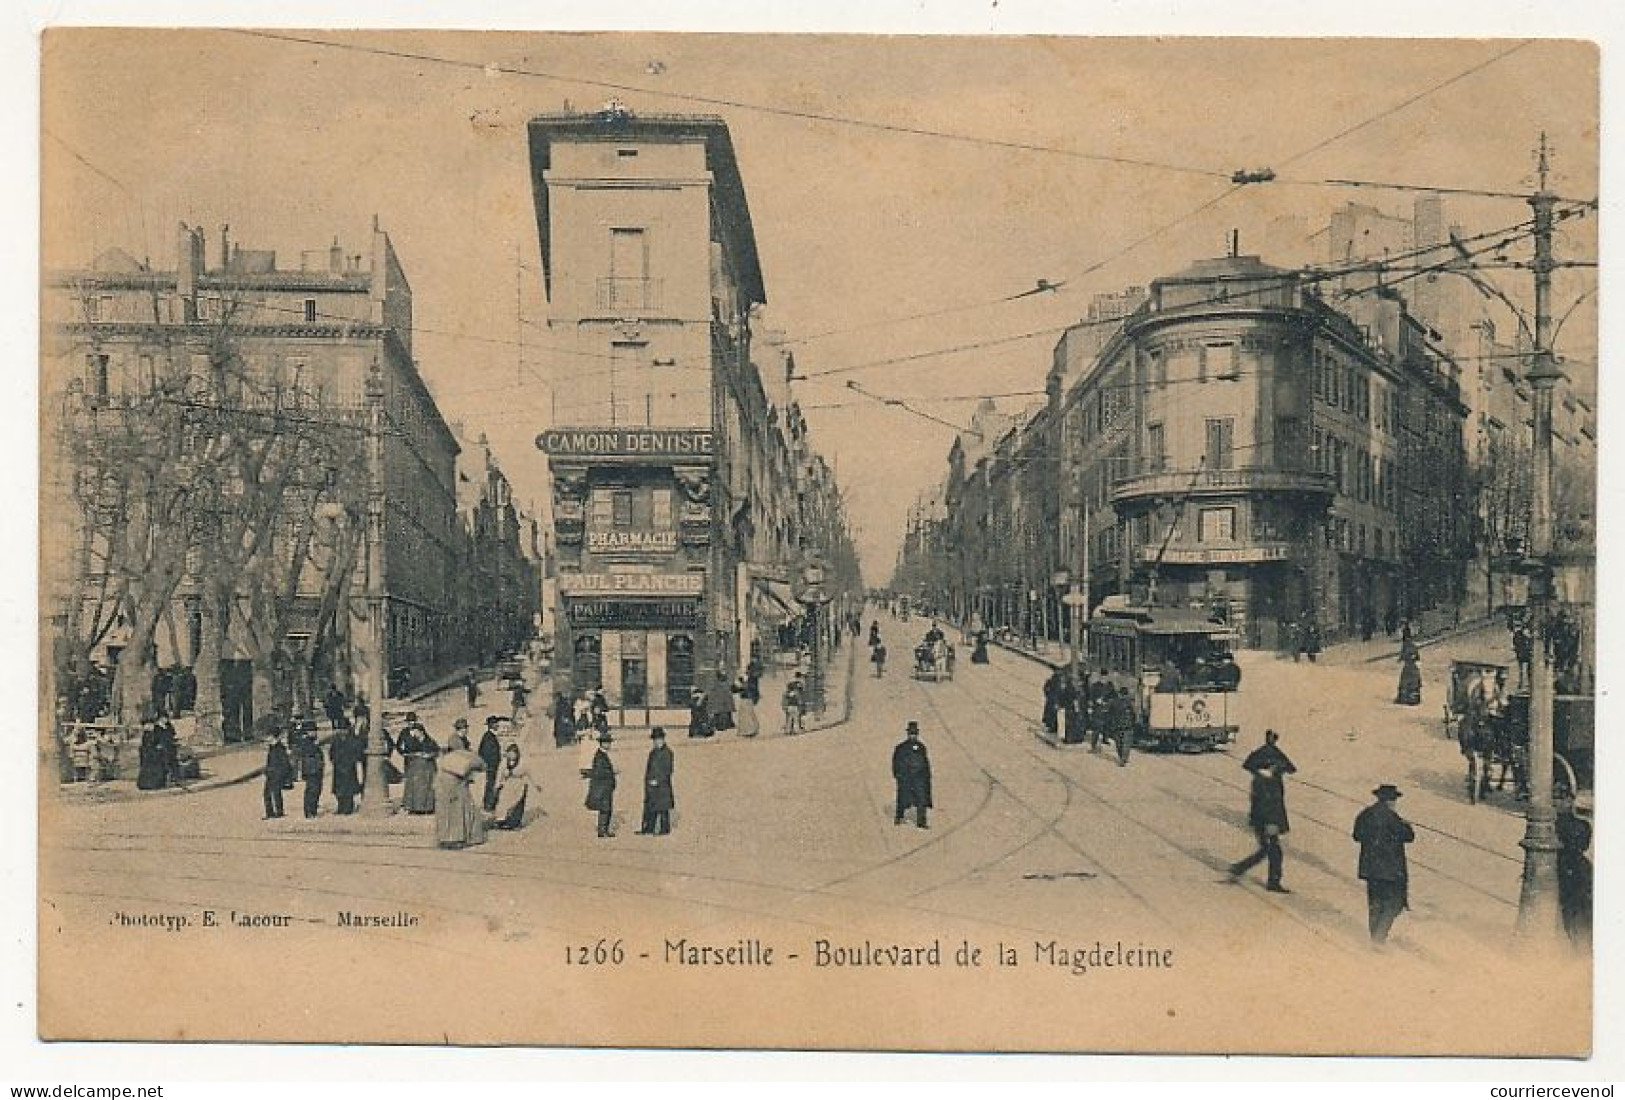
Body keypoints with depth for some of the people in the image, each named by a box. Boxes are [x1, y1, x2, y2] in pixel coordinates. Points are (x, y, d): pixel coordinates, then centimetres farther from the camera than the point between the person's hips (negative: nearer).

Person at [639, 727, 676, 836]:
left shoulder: (667, 753, -7)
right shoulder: (652, 753, 16)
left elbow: (668, 770, -12)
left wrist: (657, 780, -15)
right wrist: (647, 780, 10)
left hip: (663, 784, -7)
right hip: (651, 784, 7)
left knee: (663, 808, -5)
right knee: (649, 808, 6)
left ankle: (664, 829, -1)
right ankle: (648, 829, 8)